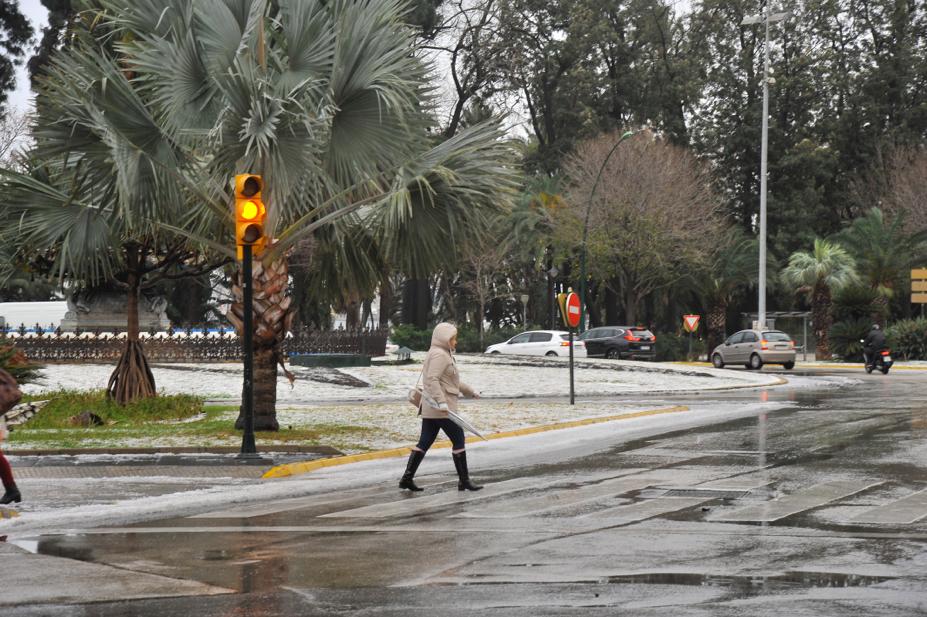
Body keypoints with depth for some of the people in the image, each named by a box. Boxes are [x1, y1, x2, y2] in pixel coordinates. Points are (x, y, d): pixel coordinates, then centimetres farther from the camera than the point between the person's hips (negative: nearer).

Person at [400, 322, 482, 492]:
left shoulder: (442, 354, 21)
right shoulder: (439, 354, -12)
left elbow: (451, 381, 32)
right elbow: (432, 380, -24)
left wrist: (470, 392, 39)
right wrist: (442, 402, -32)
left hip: (430, 408, 10)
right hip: (442, 408, -10)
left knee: (424, 442, 8)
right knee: (458, 440, -1)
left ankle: (407, 478, 5)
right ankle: (464, 480, 3)